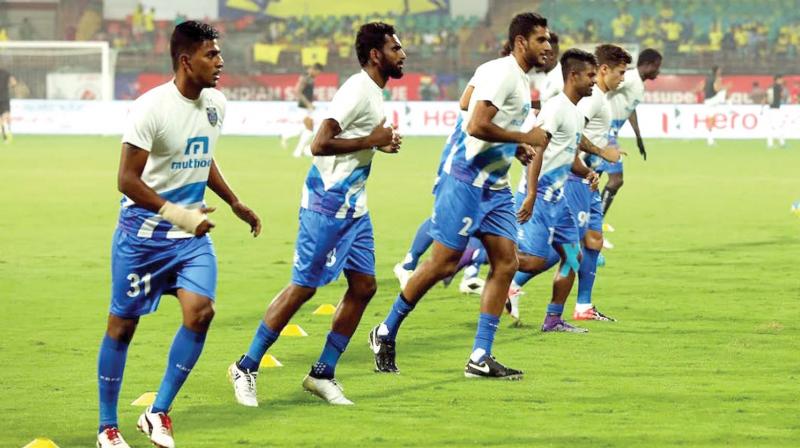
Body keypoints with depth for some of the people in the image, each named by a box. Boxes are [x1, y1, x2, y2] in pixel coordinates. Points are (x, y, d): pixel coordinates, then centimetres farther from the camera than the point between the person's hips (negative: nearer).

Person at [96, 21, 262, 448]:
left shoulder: (215, 103, 4)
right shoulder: (152, 107, -19)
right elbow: (127, 180, -20)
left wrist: (236, 204, 25)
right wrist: (175, 214, -27)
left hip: (192, 232, 6)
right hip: (143, 231, -6)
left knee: (200, 310, -14)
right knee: (122, 324, 4)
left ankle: (158, 413, -2)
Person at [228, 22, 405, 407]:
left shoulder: (372, 92, 12)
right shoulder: (357, 90, -18)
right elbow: (320, 144, -26)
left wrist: (381, 142, 9)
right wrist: (371, 141, -19)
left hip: (352, 205, 9)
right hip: (328, 203, -9)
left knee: (363, 286, 5)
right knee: (303, 286, -4)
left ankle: (322, 374, 13)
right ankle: (246, 367, 6)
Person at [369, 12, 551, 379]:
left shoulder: (521, 80, 15)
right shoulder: (501, 73, -15)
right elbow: (477, 126, -25)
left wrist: (516, 149, 12)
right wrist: (525, 138, -17)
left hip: (494, 184, 10)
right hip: (466, 179, -9)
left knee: (506, 262, 1)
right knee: (444, 262, -6)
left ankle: (480, 358, 3)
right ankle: (386, 333, 10)